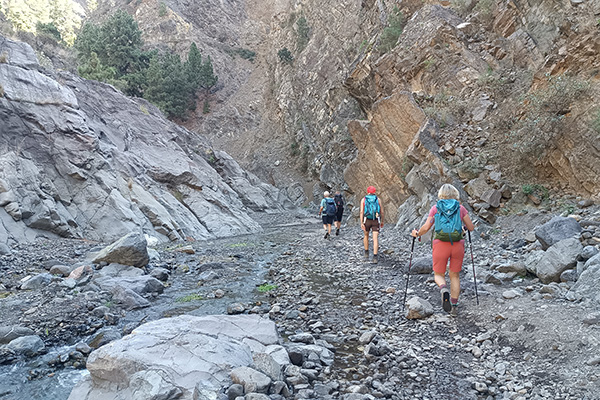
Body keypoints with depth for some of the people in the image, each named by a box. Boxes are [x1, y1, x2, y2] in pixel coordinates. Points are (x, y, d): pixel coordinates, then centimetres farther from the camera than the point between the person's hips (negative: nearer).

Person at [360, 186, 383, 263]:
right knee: (375, 239, -4)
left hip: (367, 220, 1)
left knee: (366, 236, 23)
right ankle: (375, 257, -16)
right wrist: (382, 221, 19)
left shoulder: (363, 200, 5)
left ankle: (366, 254, 30)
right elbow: (381, 211, 6)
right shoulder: (378, 199, 7)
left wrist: (361, 223, -8)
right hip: (376, 221, 0)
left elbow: (361, 212, -6)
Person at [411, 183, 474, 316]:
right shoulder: (460, 208, 6)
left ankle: (444, 289, -19)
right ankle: (454, 305, 16)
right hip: (458, 245, 1)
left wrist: (416, 234, 16)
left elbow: (426, 227, -2)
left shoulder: (435, 208, 4)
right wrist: (465, 226, 30)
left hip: (441, 245, -1)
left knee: (439, 274, 13)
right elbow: (471, 227, 8)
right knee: (454, 275, 16)